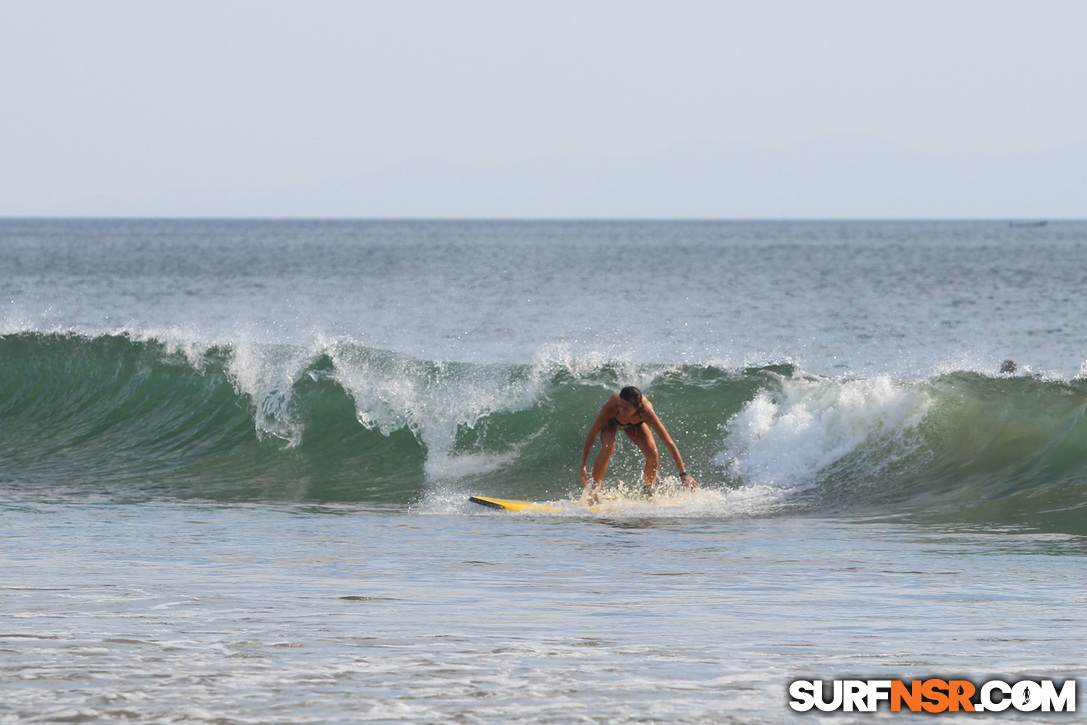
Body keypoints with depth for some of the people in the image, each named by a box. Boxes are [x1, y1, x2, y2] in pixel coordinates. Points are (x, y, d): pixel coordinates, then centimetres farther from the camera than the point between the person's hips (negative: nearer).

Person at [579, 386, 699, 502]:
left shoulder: (646, 411, -43)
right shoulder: (611, 407, -44)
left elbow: (669, 443, -37)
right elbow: (592, 434, -30)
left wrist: (683, 474, -37)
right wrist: (582, 467, -27)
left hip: (635, 423, 1)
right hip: (610, 421, -1)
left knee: (652, 454, -18)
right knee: (608, 447, -30)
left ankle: (649, 491, 10)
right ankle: (594, 489, -11)